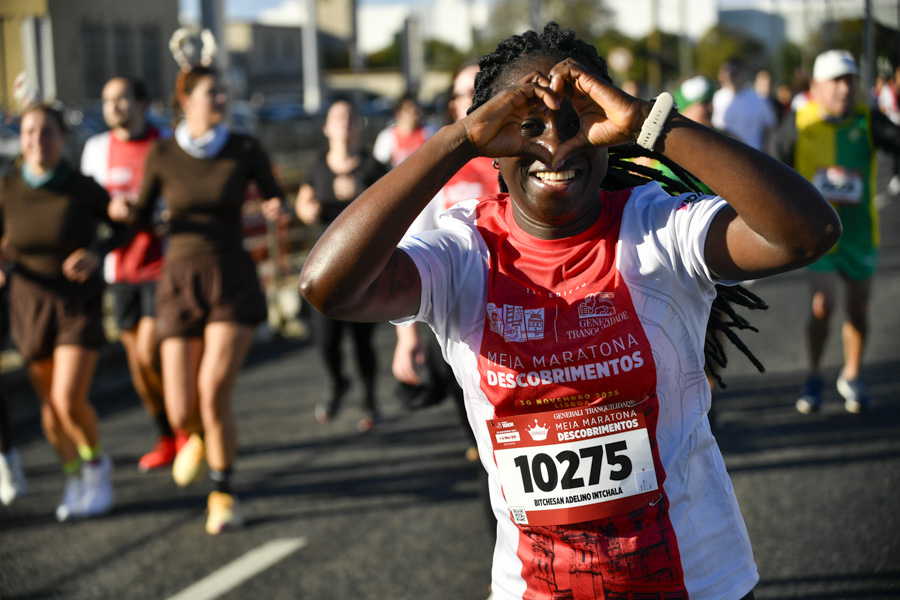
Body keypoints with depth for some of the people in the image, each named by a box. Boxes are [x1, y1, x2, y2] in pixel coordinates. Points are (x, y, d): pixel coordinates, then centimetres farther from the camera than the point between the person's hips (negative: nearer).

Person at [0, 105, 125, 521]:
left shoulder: (84, 188, -14)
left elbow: (124, 227, 1)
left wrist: (96, 253, -19)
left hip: (80, 307, -3)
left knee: (70, 402, -15)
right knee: (51, 404, 11)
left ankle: (97, 466, 13)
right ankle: (75, 481, 32)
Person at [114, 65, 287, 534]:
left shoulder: (245, 149, -1)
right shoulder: (162, 153, 1)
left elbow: (276, 202, 9)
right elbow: (143, 217, 10)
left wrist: (276, 211, -15)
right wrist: (125, 211, -14)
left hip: (234, 283, -1)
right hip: (180, 284, 1)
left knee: (213, 393, -19)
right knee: (181, 414, -4)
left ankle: (222, 495, 3)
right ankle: (199, 437, 36)